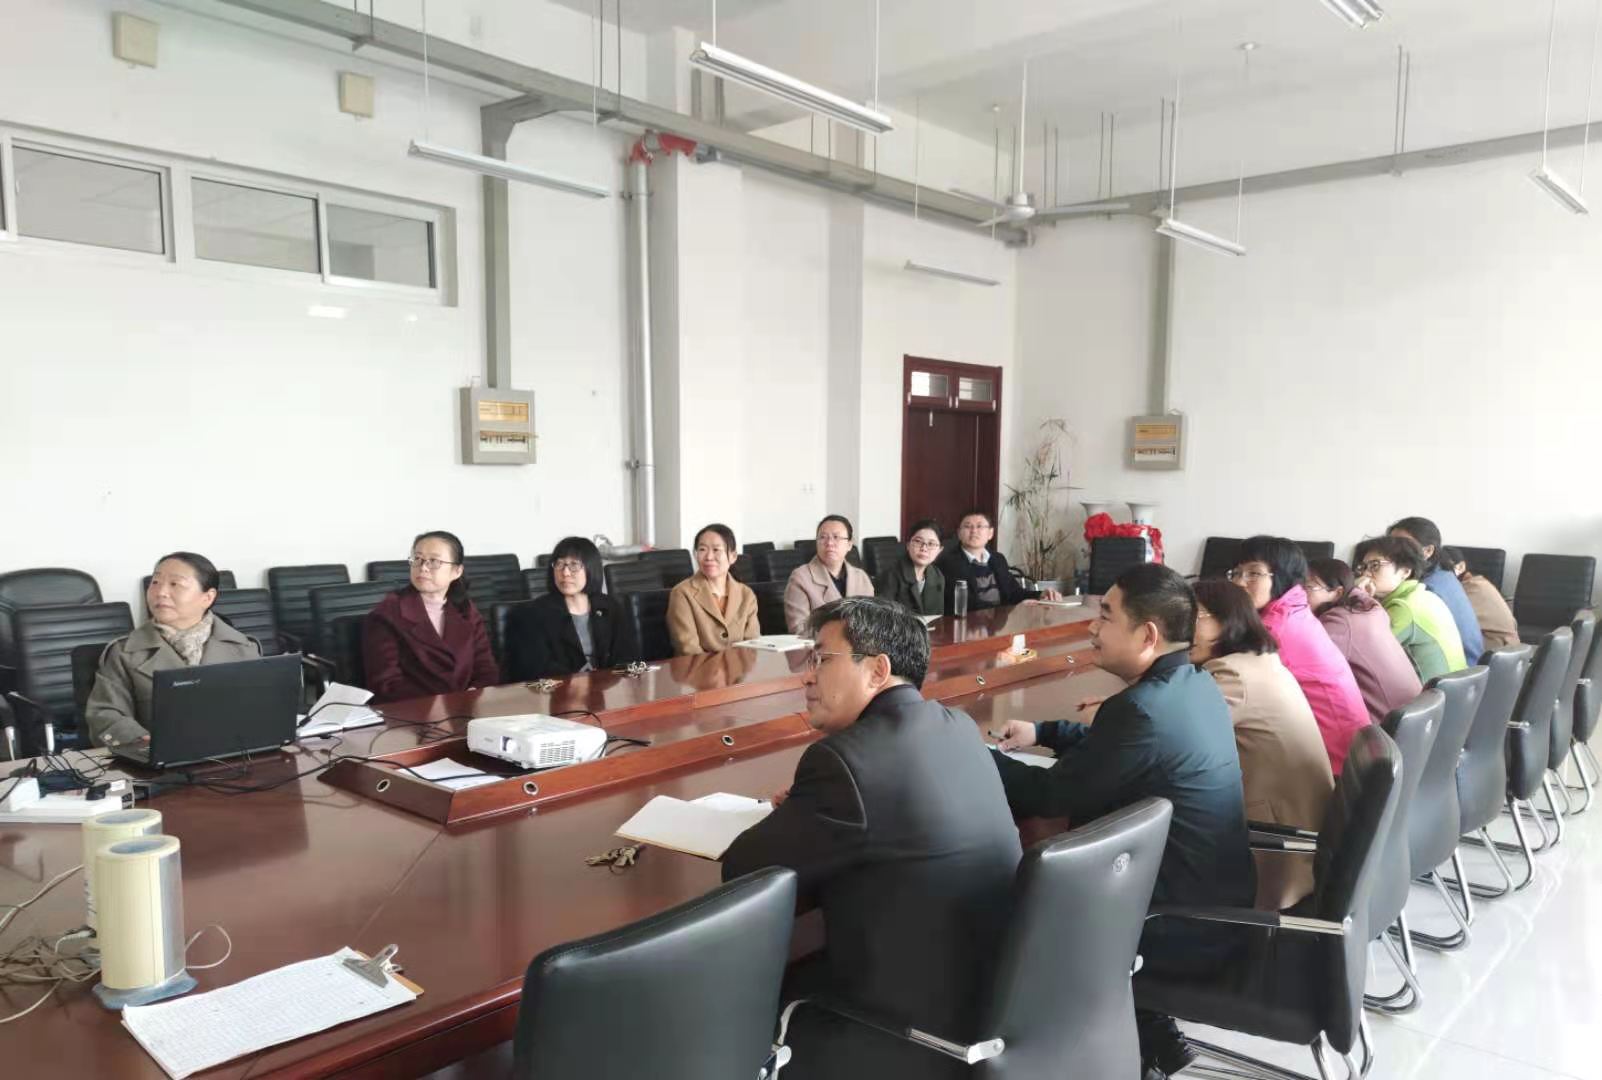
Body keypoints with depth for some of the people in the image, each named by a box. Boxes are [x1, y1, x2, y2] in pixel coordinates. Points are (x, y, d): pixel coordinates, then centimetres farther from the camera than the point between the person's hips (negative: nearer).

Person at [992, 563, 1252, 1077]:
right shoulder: (1197, 685, 1)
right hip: (1220, 901, 8)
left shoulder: (1142, 707, -27)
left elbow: (1051, 796, -17)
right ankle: (1149, 1028, 24)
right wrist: (1041, 732, 10)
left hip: (1186, 926, -8)